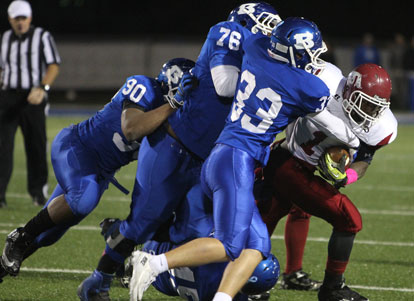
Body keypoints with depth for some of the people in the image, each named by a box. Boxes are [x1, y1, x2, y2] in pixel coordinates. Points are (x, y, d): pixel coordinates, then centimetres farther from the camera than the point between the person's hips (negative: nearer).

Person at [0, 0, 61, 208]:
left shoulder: (42, 37, -3)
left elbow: (53, 66, -8)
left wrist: (42, 88, -22)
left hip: (33, 98, -2)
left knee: (36, 147, 4)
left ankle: (38, 191, 21)